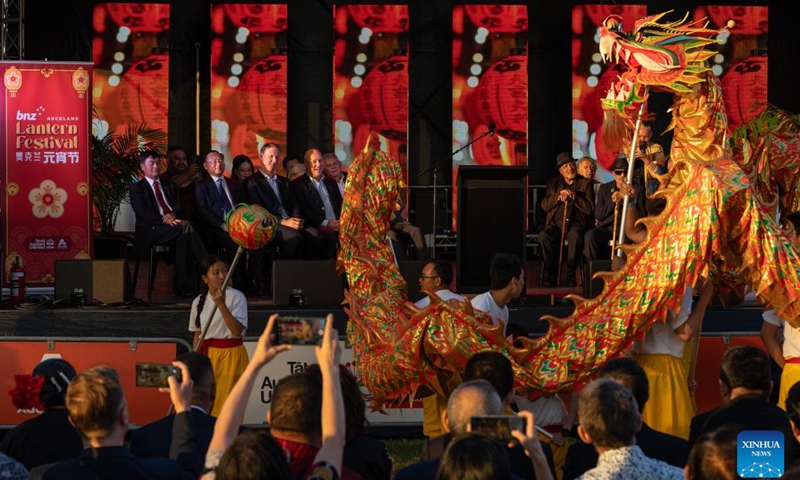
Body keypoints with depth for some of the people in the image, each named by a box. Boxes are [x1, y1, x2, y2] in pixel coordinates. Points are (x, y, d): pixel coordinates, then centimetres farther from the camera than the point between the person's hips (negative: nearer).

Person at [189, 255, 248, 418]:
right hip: (207, 355, 4)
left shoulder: (236, 297, -8)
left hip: (231, 355, -4)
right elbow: (197, 335, 14)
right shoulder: (199, 302, 5)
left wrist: (221, 305, -27)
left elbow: (237, 330, -19)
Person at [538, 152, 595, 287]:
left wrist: (574, 197, -11)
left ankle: (570, 274, -29)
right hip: (556, 223, 2)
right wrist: (558, 197, -8)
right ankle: (550, 273, -20)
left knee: (575, 236, -38)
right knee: (543, 236, -31)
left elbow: (590, 208, 1)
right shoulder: (553, 184, 21)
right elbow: (544, 206, 8)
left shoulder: (585, 183, 12)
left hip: (576, 223, -2)